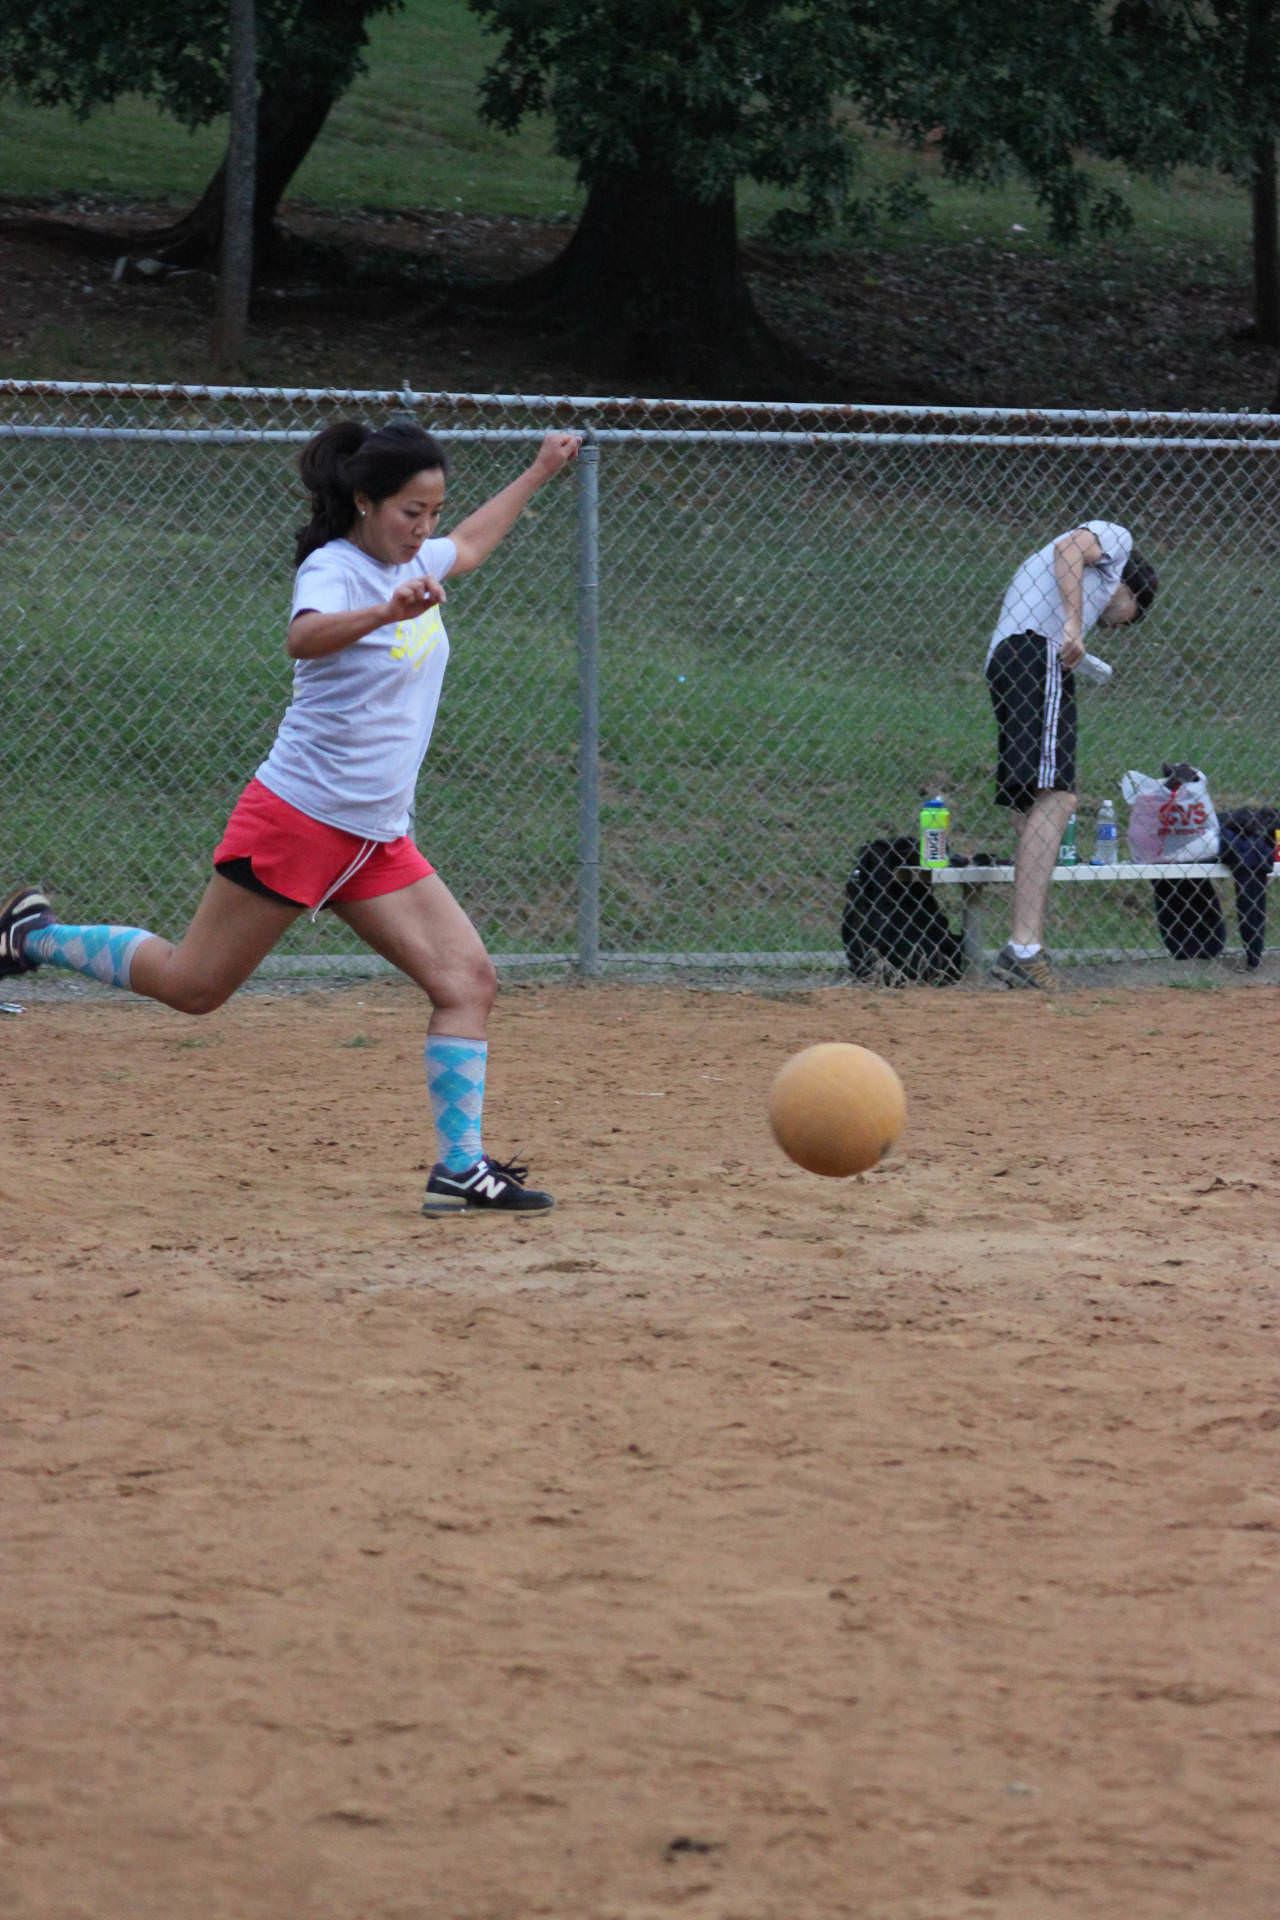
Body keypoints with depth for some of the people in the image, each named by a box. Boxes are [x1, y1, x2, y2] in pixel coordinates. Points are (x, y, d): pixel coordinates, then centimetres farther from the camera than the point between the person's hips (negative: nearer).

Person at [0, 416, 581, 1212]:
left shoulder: (412, 561, 10)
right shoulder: (334, 569, -16)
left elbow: (468, 546, 36)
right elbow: (305, 638, -40)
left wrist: (538, 475, 38)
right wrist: (384, 613, -57)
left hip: (377, 840, 8)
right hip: (296, 821, -8)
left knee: (468, 980, -6)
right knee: (193, 985, 2)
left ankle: (461, 1167, -5)